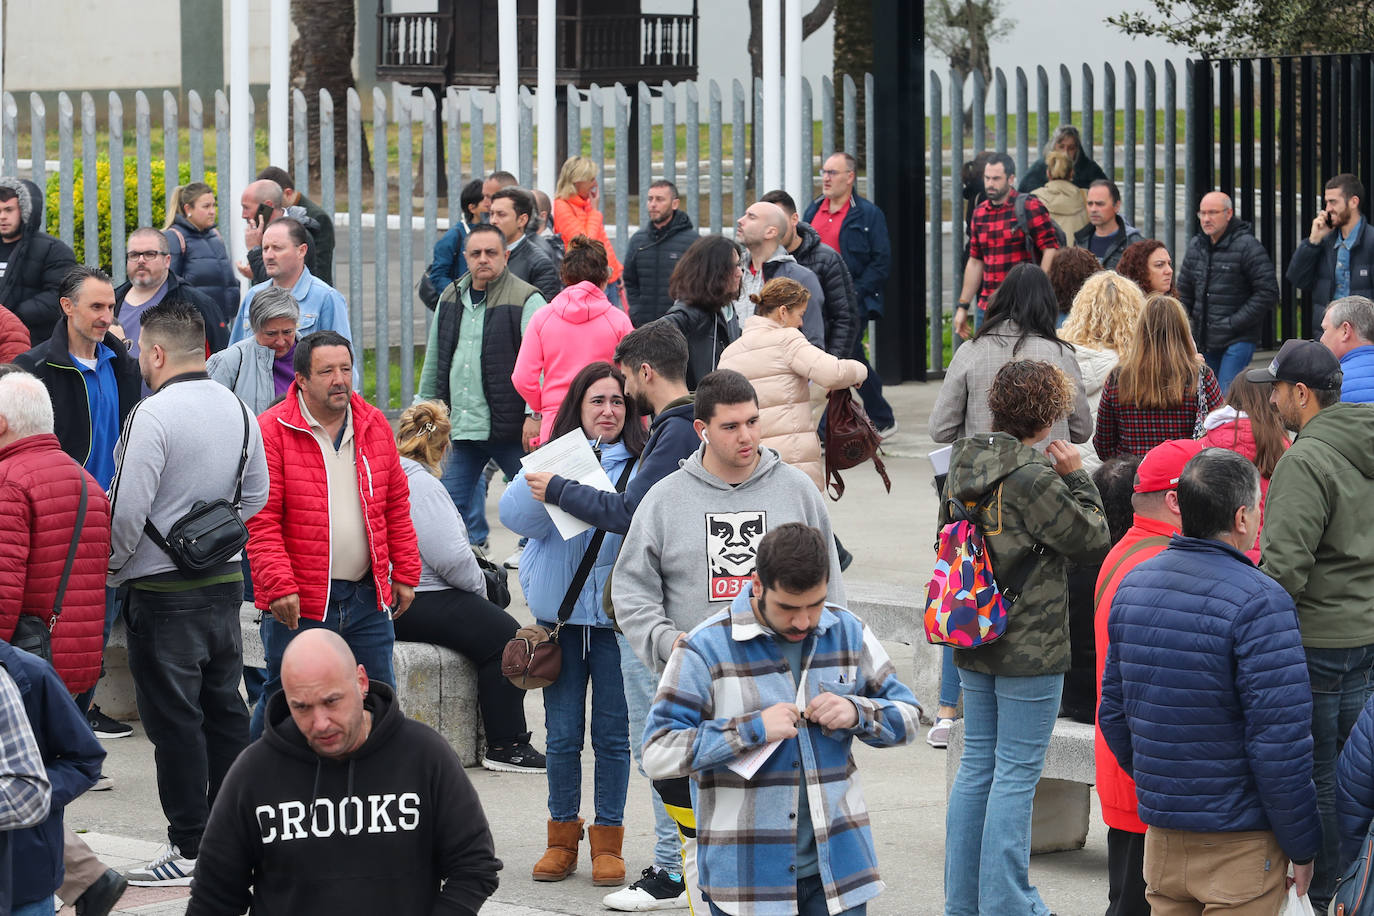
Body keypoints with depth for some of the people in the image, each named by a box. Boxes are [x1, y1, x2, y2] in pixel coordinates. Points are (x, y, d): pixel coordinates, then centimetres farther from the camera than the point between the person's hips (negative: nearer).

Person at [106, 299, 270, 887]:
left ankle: (190, 848, 1)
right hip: (226, 580, 7)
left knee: (173, 717, -1)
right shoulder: (238, 409, 5)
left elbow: (128, 509, -19)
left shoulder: (153, 414, -17)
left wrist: (112, 567, -3)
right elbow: (256, 496, 13)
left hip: (162, 590, -7)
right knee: (223, 707, 14)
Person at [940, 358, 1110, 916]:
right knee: (1016, 773, -1)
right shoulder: (1033, 477, -19)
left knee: (977, 765, 15)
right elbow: (1093, 540, -11)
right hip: (1031, 649, -8)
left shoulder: (963, 465, 5)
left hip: (972, 644, 8)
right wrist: (1076, 478, -2)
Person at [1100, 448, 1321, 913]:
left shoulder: (1133, 584, 5)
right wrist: (1302, 846, -9)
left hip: (1161, 837, 6)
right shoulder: (1260, 602, -18)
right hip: (1241, 841, -6)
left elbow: (1113, 713, 12)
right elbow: (1280, 744, -19)